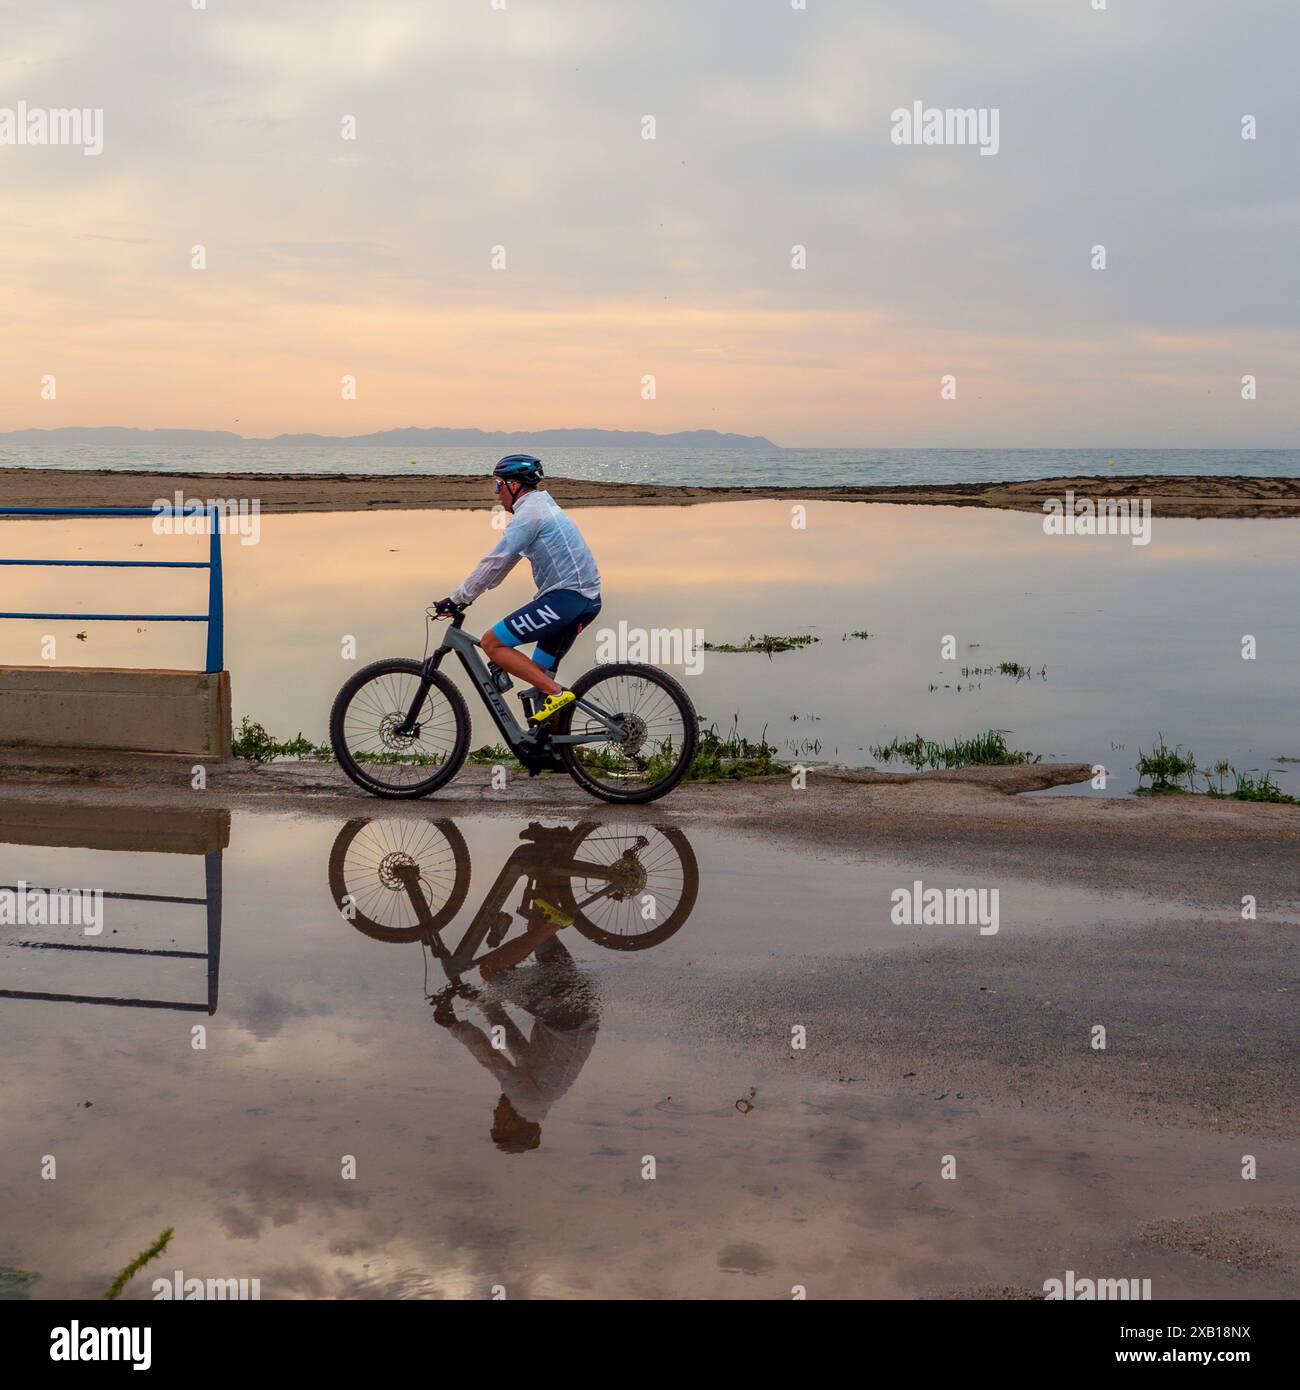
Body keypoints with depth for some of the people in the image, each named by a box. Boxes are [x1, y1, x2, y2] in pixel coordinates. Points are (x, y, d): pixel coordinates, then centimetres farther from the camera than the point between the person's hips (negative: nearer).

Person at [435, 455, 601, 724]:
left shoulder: (529, 513, -10)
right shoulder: (543, 506, 22)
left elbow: (495, 562, -13)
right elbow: (504, 561, 27)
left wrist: (456, 599, -6)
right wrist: (465, 595, 27)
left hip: (565, 597, -10)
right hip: (586, 599, 10)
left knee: (491, 643, -7)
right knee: (540, 673, 16)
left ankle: (556, 693, -13)